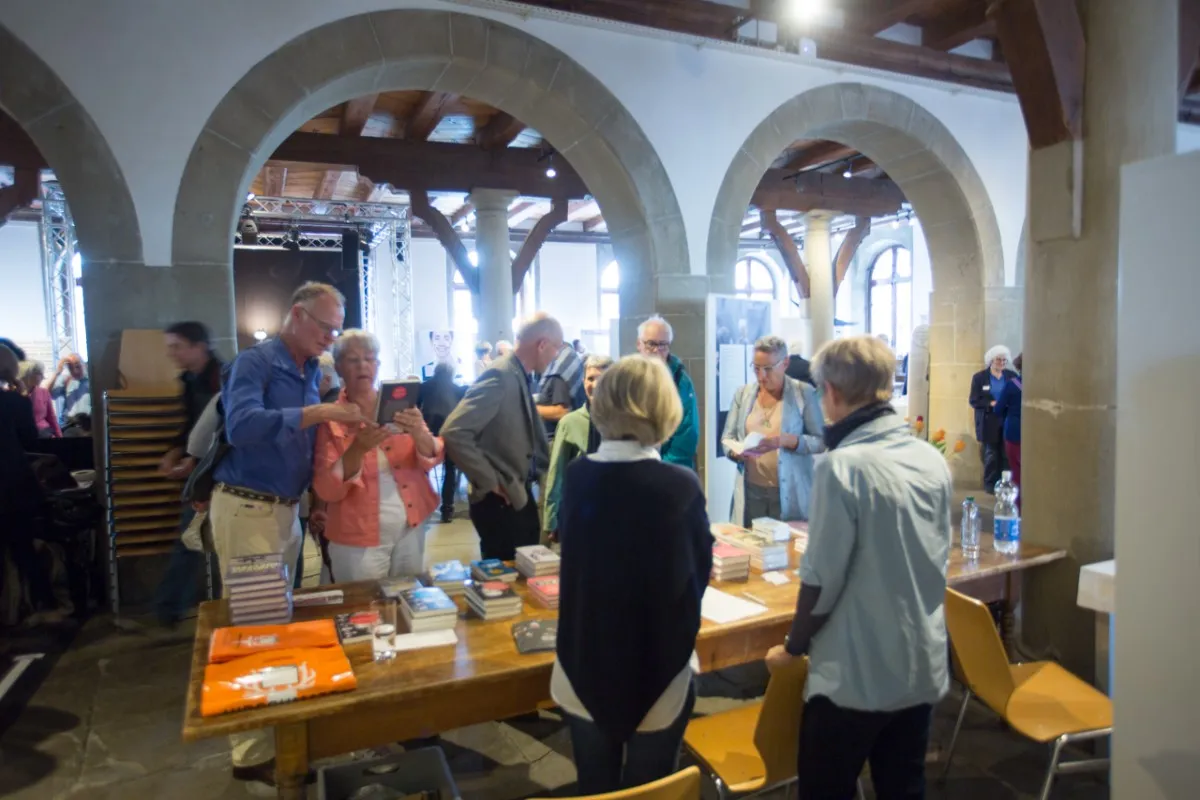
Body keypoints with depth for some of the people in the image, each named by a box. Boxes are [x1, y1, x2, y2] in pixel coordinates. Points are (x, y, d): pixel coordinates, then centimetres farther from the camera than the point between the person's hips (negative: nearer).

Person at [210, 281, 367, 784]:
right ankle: (252, 754, 7)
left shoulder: (312, 373, 10)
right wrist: (315, 413, -34)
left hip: (287, 509, 8)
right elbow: (242, 425, -31)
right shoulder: (254, 361, -13)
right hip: (246, 509, -7)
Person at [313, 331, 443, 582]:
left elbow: (433, 458, -5)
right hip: (358, 539, -3)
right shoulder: (331, 418, -5)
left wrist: (417, 433, -26)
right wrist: (356, 450, -28)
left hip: (410, 530, 3)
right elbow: (326, 490, -12)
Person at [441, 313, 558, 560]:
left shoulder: (522, 377, 6)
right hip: (500, 501, -9)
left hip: (519, 494, 9)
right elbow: (453, 433, -29)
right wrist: (489, 482, -21)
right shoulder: (500, 377, -21)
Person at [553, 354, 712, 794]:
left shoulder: (576, 478, -10)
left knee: (596, 786, 21)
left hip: (585, 669, 3)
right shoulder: (681, 486, -19)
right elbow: (700, 570, -4)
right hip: (661, 671, -2)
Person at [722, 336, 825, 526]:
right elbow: (727, 438, 8)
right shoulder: (742, 393, 6)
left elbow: (821, 441, -5)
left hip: (789, 492, -2)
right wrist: (736, 452, -13)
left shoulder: (804, 393, -3)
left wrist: (785, 440, -20)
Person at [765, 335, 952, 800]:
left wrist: (793, 646, -1)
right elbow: (938, 563, 11)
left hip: (855, 675, -6)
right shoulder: (933, 461, 1)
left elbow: (822, 580, -18)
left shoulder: (843, 466, -21)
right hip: (924, 667, 6)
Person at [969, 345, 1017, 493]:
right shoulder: (979, 377, 2)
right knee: (990, 455, 0)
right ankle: (990, 484, 11)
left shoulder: (1012, 376, 8)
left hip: (1008, 423, 2)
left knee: (1006, 455, 0)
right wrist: (991, 404, -17)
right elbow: (974, 401, -3)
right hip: (989, 424, -2)